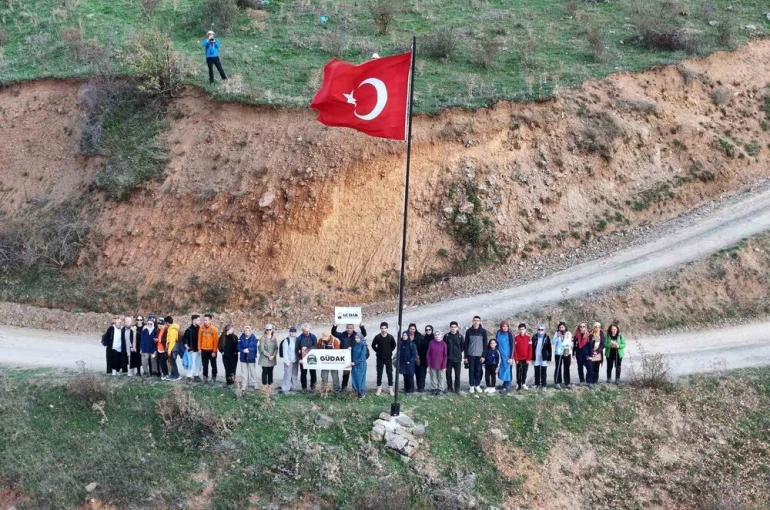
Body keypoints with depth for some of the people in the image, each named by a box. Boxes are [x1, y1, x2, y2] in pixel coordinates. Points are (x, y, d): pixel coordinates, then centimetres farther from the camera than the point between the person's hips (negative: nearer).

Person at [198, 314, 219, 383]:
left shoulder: (214, 328, -12)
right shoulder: (201, 328, -1)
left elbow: (216, 340, -11)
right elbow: (199, 338, 6)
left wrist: (214, 351, -13)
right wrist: (199, 348, 2)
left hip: (212, 350, -3)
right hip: (204, 350, 3)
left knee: (213, 365, 7)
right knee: (205, 365, 10)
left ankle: (213, 377, 17)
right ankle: (205, 377, 18)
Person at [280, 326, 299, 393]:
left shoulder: (297, 340, 10)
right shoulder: (286, 340, -7)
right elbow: (285, 351, -9)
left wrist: (299, 359, 11)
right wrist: (286, 361, -13)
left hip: (295, 361, 6)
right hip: (289, 361, -6)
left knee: (294, 375, 8)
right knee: (288, 375, -9)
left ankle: (293, 388, 17)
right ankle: (285, 389, -4)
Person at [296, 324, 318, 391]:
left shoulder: (313, 337, 1)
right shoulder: (300, 338, 0)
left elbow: (315, 347, -6)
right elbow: (297, 349, 0)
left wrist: (307, 348, -18)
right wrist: (299, 358, -9)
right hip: (303, 358, 0)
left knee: (313, 373, 4)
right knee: (303, 373, 5)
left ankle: (313, 386, 15)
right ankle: (304, 387, 15)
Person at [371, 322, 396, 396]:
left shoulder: (390, 337, -6)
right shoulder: (377, 337, -8)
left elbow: (394, 345, 10)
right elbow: (373, 345, 7)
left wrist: (390, 351, 4)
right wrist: (377, 351, 2)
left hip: (388, 358, 0)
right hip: (380, 358, 0)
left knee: (390, 373, 3)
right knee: (379, 373, 4)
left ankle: (390, 388, 11)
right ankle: (379, 388, 13)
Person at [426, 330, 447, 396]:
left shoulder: (444, 344, -6)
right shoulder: (431, 343, -3)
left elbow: (445, 356, -4)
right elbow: (428, 354, 1)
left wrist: (444, 366, -7)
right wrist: (428, 364, -2)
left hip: (440, 365, -1)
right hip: (432, 364, 1)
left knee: (441, 377, 9)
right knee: (433, 377, 10)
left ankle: (441, 389, 19)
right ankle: (434, 388, 21)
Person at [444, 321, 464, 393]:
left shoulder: (460, 336, 0)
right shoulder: (446, 336, -1)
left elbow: (462, 346, 7)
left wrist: (459, 352, 4)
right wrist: (446, 354, 0)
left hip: (457, 358, 0)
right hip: (448, 358, 0)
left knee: (457, 375, 4)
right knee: (448, 374, 6)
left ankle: (457, 388, 12)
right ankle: (450, 387, 17)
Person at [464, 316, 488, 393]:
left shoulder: (483, 331, 0)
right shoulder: (469, 331, 1)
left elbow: (485, 344, 1)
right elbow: (466, 344, 3)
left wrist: (484, 355, -6)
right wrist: (466, 356, 0)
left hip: (479, 355, 0)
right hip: (470, 355, 0)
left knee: (478, 370, 4)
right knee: (471, 370, 4)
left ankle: (477, 385, 15)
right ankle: (472, 386, 11)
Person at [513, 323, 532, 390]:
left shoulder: (528, 337, 0)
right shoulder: (516, 337, -2)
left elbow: (530, 349, -1)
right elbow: (514, 349, -3)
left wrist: (529, 359, -7)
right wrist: (516, 359, -8)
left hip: (526, 359, 1)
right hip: (519, 359, -1)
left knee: (524, 372, 8)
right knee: (518, 372, 2)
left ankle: (523, 384, 17)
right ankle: (518, 384, 8)